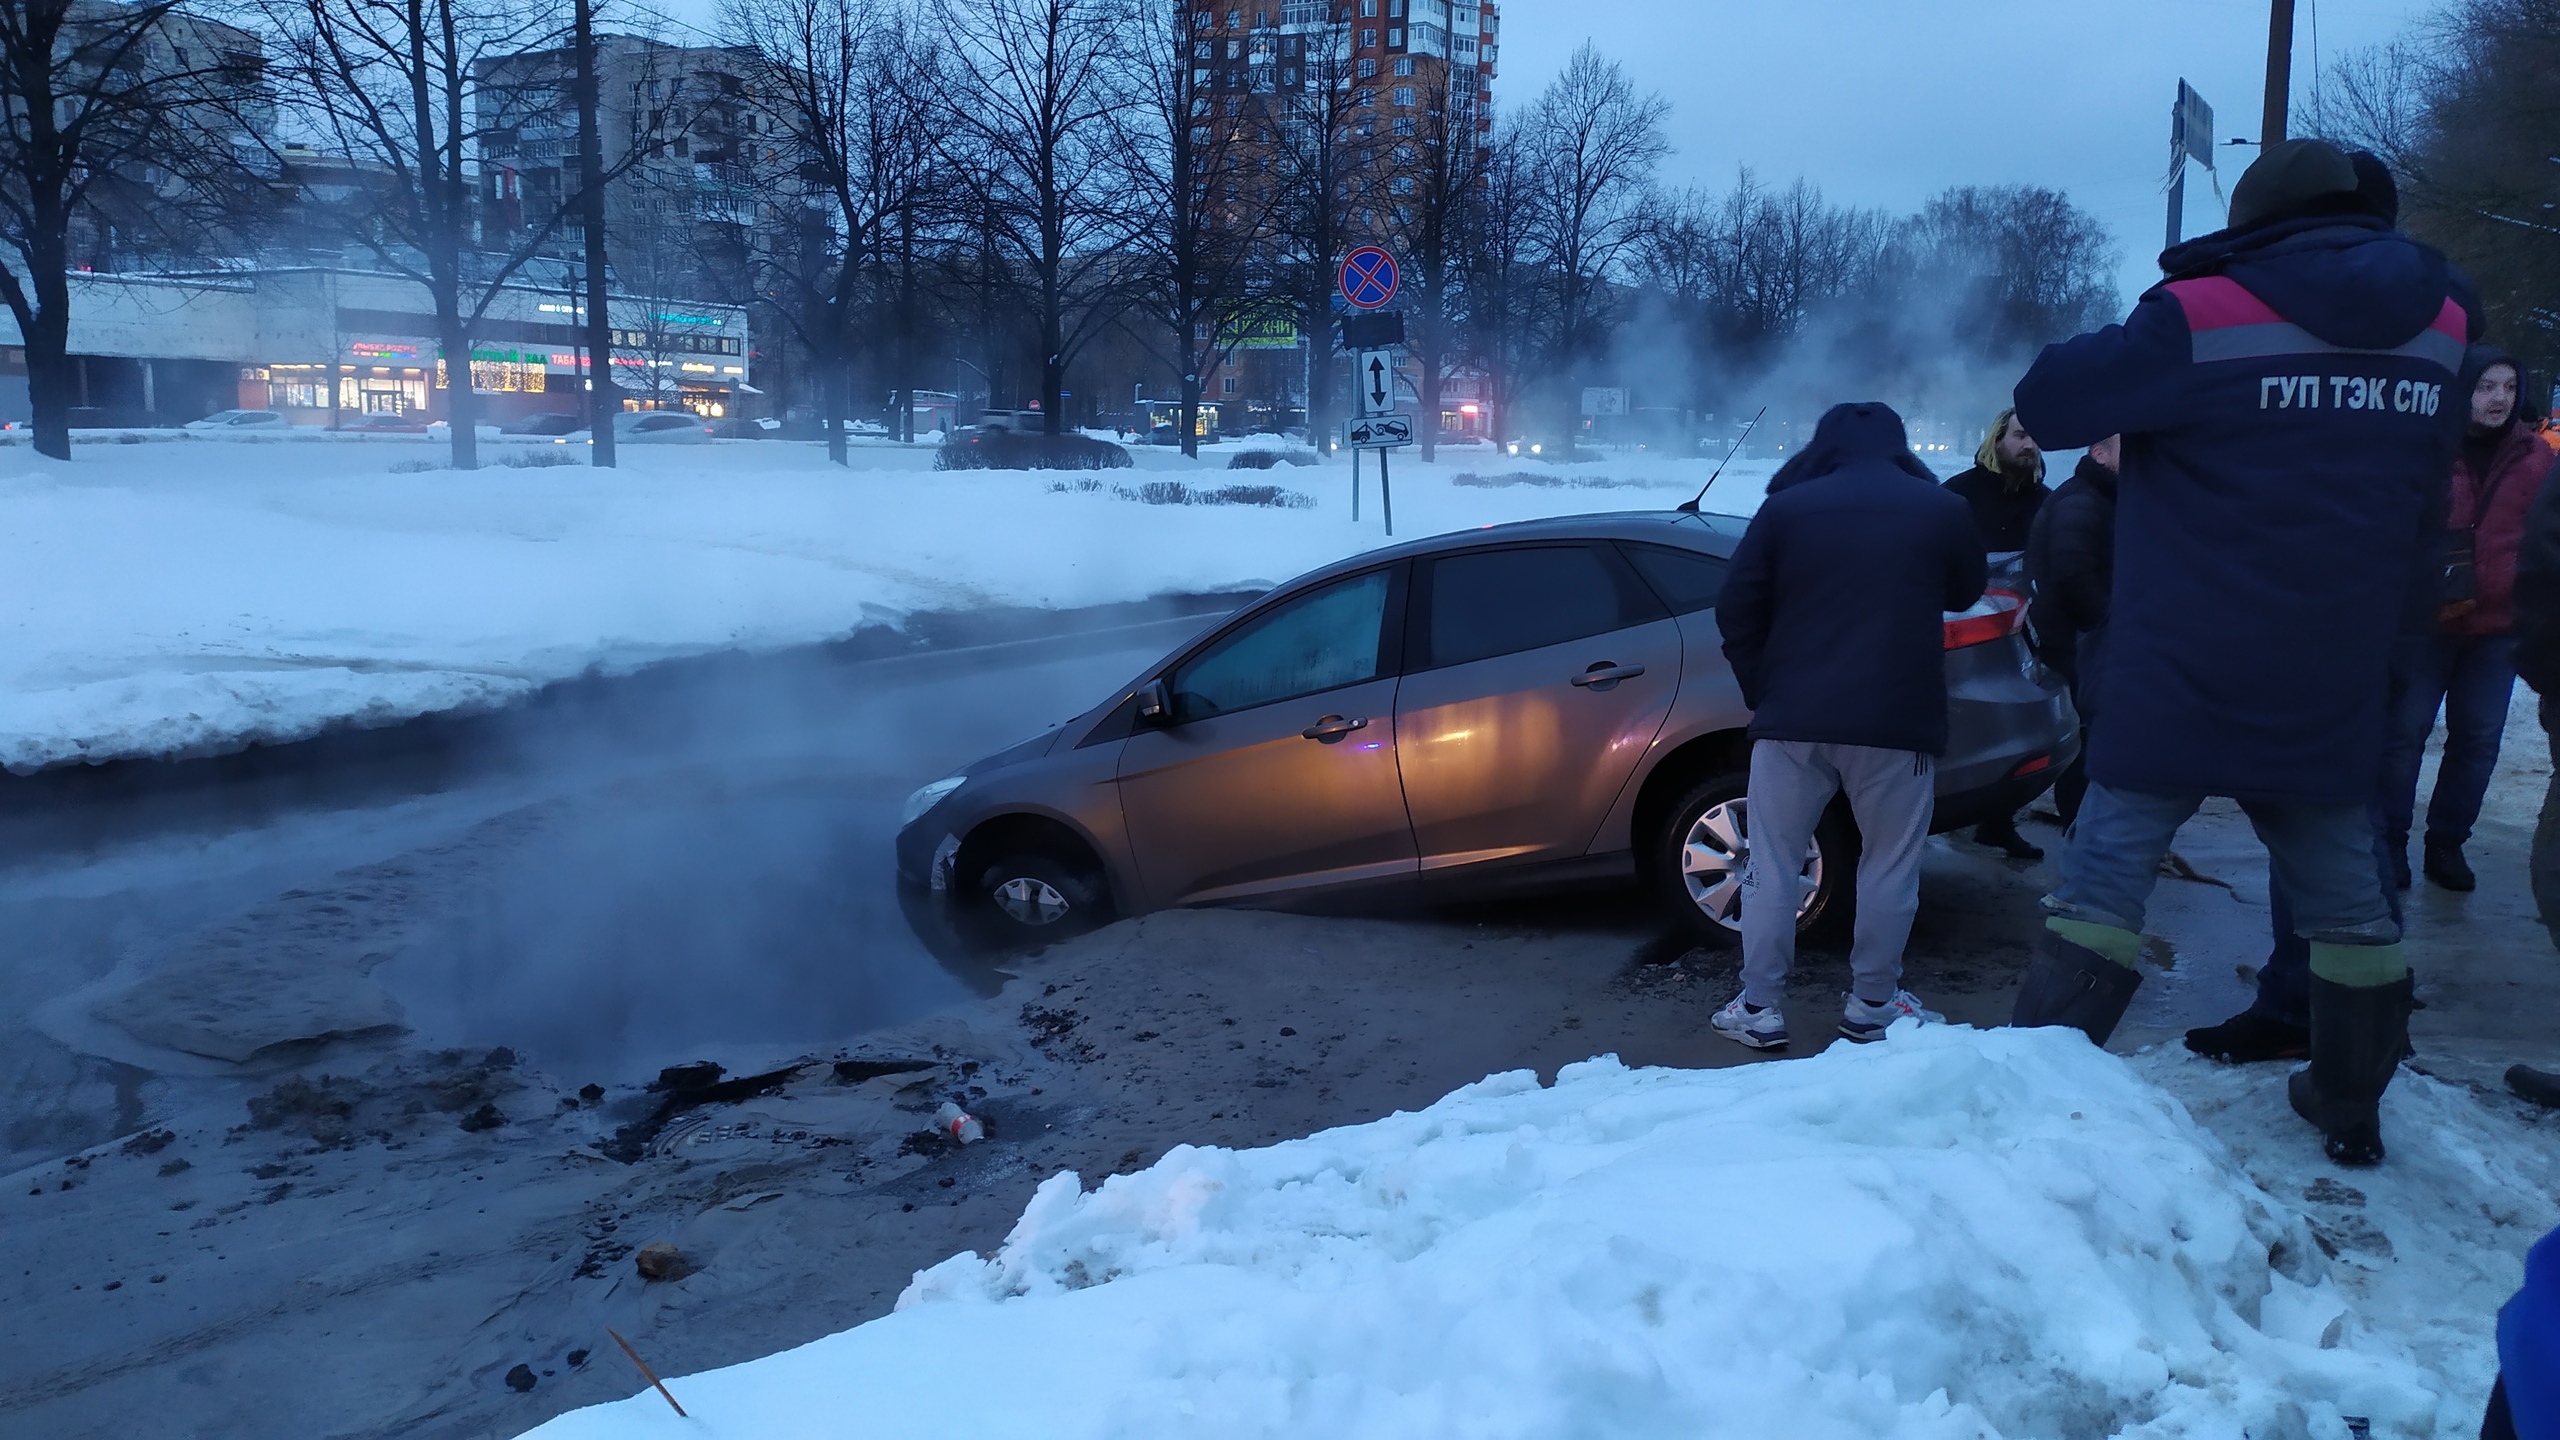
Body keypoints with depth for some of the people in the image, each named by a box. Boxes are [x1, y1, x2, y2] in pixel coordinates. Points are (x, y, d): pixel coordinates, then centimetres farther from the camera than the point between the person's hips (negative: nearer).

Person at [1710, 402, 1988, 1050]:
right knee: (1889, 868, 13)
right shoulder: (1941, 510, 3)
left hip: (1793, 718, 0)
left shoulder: (1786, 509, 1)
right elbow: (1965, 593, 20)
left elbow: (1736, 611, 0)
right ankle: (1871, 1004, 19)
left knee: (1772, 866, 8)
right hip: (1898, 723, 0)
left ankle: (1759, 1009, 9)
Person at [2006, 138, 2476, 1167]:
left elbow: (2045, 403, -8)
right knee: (2343, 894, 17)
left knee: (2105, 878, -3)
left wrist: (2133, 354, 8)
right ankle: (2350, 1106, 31)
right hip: (2331, 695, 5)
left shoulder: (2205, 314, -12)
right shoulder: (2438, 328, 5)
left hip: (2178, 685, -5)